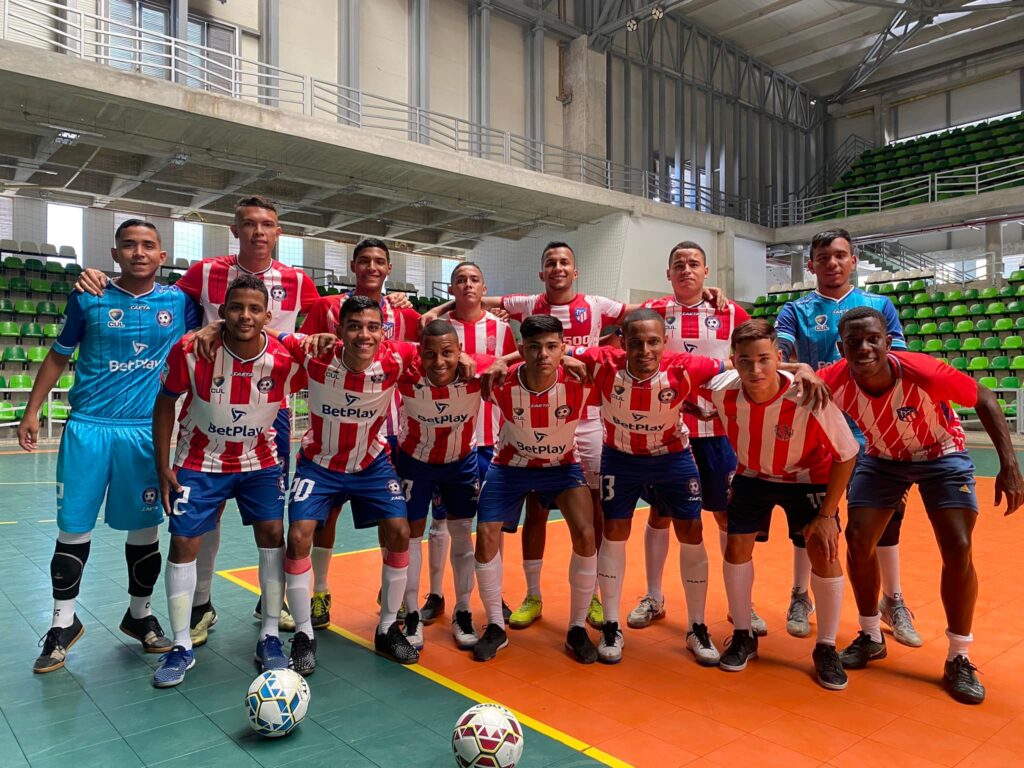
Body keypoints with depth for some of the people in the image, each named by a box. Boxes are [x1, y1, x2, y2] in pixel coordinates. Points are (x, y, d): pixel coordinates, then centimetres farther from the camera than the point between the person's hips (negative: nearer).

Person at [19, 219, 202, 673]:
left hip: (147, 431, 0)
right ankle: (64, 622, 24)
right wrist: (32, 410, 8)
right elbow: (58, 355, 10)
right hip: (88, 427, 0)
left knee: (145, 526, 8)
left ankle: (140, 614, 28)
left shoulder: (179, 302, 1)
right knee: (73, 528, 5)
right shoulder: (88, 299, 1)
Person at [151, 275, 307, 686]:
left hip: (259, 460, 1)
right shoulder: (191, 351, -22)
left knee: (272, 534, -4)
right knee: (184, 543, -1)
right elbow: (165, 403, -7)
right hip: (200, 462, 0)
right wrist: (164, 467, -7)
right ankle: (181, 647, 16)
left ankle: (269, 637, 12)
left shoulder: (286, 360, -22)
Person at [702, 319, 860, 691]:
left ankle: (826, 649, 11)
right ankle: (743, 637, 18)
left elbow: (847, 455, -20)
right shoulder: (721, 391, -28)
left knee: (824, 555, -10)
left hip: (808, 479, -2)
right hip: (752, 476, 3)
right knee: (737, 547, -2)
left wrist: (827, 514, -18)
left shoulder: (810, 398, -35)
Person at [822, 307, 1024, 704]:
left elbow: (984, 398, -19)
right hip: (881, 458, 2)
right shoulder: (835, 382, -29)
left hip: (941, 455, -2)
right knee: (858, 541, -5)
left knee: (958, 550, -11)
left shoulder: (925, 373, -35)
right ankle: (870, 637, 18)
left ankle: (959, 660, 9)